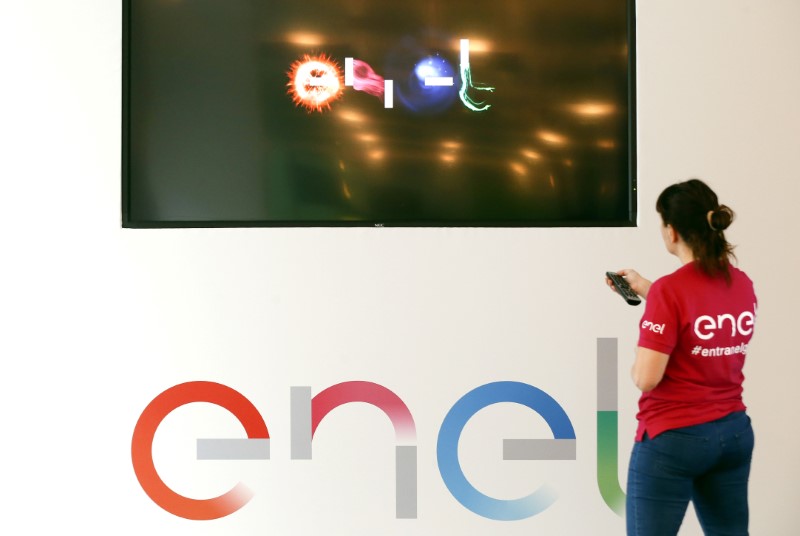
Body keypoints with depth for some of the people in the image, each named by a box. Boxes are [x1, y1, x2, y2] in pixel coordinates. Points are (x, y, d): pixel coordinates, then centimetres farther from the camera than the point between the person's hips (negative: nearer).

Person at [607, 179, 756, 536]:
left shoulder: (670, 289, -19)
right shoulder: (743, 284, 3)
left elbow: (646, 378, -21)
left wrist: (636, 365, 0)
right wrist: (646, 289, 24)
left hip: (673, 439, -7)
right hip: (734, 433, 7)